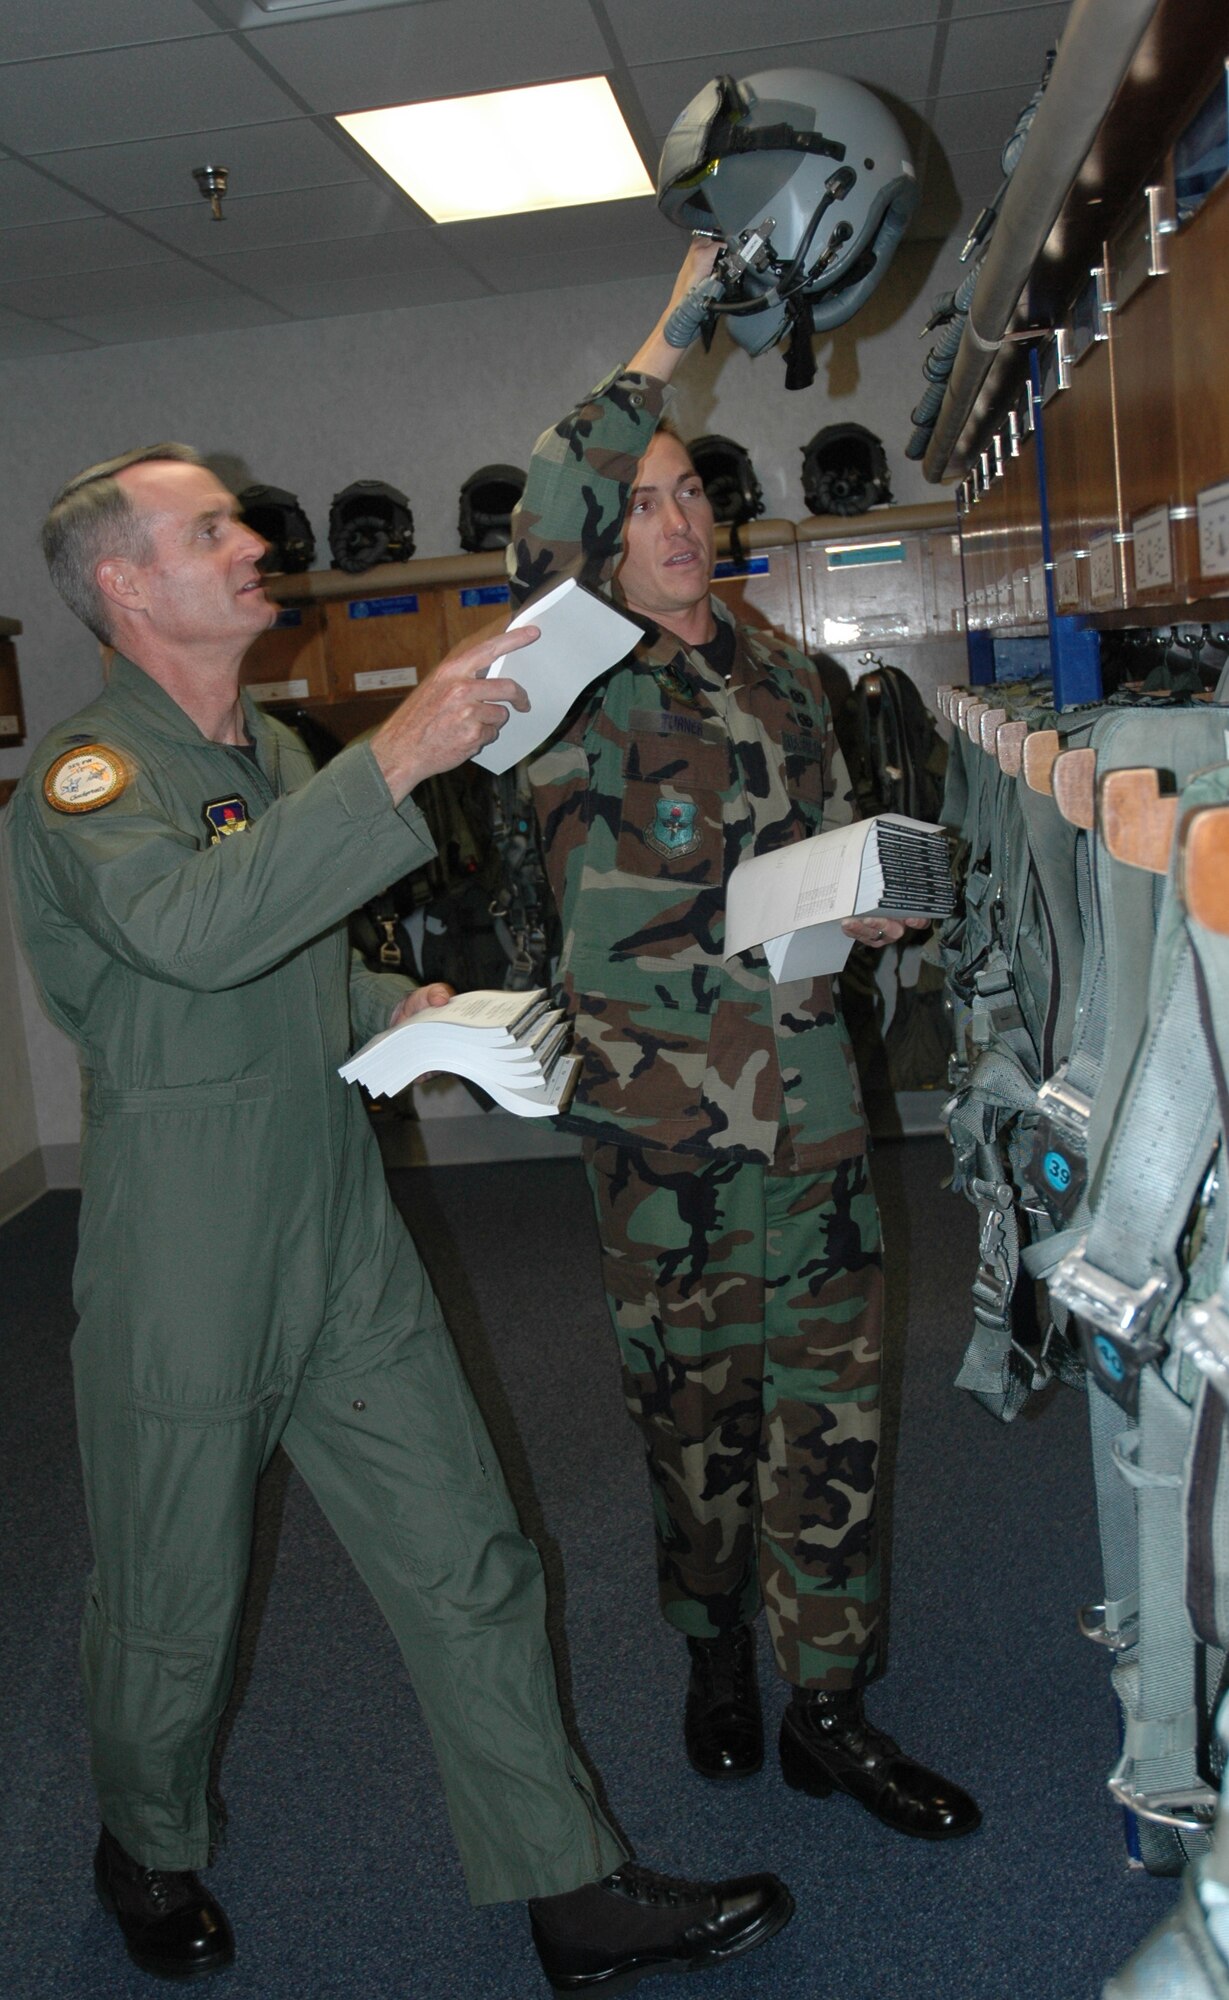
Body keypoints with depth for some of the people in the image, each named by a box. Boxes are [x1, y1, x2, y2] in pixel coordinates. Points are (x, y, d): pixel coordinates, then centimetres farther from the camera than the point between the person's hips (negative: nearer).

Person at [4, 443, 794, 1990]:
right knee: (174, 1610, 13)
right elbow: (193, 931, -35)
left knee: (468, 1568, 8)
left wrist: (398, 1008, 6)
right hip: (186, 1274, -6)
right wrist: (397, 760, -36)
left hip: (345, 1242, 7)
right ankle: (149, 1854, 43)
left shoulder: (276, 749, 14)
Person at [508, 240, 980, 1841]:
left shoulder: (786, 680, 12)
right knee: (691, 1403, 10)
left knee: (830, 1400, 6)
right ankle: (715, 1647, 35)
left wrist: (867, 912, 0)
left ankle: (827, 1705, 22)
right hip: (659, 1114, -3)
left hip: (811, 1102, 4)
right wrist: (661, 349, -20)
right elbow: (542, 536, -24)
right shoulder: (585, 688, -3)